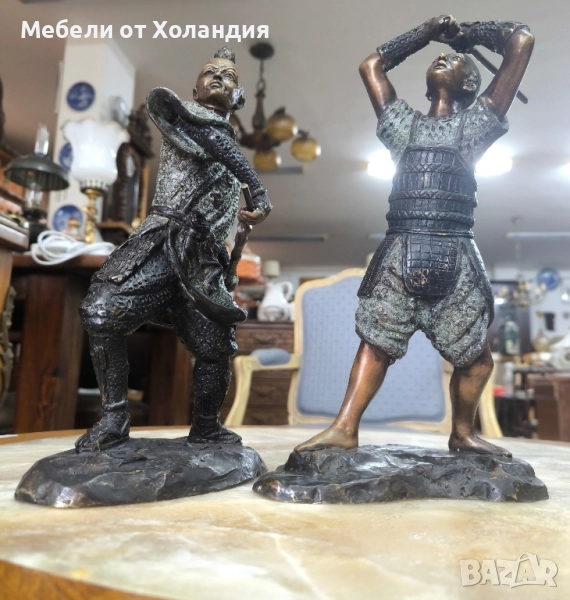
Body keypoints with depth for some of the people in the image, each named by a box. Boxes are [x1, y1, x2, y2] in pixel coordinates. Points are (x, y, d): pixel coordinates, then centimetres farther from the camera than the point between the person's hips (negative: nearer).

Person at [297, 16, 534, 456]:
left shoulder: (475, 124, 14)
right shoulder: (405, 124, 22)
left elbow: (522, 41, 13)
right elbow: (371, 66, 30)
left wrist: (466, 32, 25)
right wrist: (426, 33, 31)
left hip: (454, 258, -1)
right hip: (399, 255, 1)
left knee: (476, 355, 5)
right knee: (375, 344, 0)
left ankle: (462, 434, 23)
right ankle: (345, 429, 3)